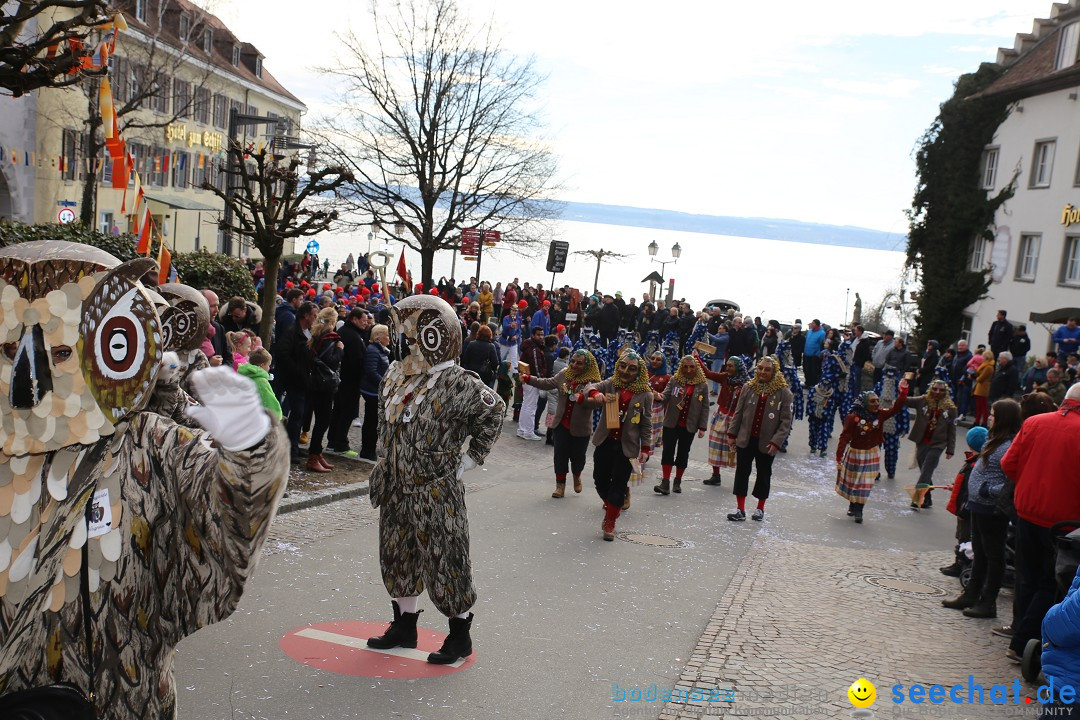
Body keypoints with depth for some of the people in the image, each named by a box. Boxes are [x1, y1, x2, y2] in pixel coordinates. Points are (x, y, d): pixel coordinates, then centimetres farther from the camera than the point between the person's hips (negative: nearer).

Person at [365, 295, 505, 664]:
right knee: (398, 556, 16)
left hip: (436, 492, -7)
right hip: (395, 489, 8)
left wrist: (469, 458, -8)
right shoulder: (396, 376, 5)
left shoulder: (457, 384, -18)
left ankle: (460, 635, 17)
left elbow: (494, 413, -11)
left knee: (444, 562, 1)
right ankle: (404, 626, 32)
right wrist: (382, 472, 16)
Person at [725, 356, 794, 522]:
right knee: (741, 473, 3)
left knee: (764, 475, 12)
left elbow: (786, 421, -8)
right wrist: (732, 433, 5)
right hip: (745, 440, 2)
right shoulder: (748, 388, 1)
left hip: (766, 444, -2)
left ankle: (760, 508, 28)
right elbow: (738, 413, 7)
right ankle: (741, 510, 11)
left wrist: (776, 441, -14)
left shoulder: (784, 393, -8)